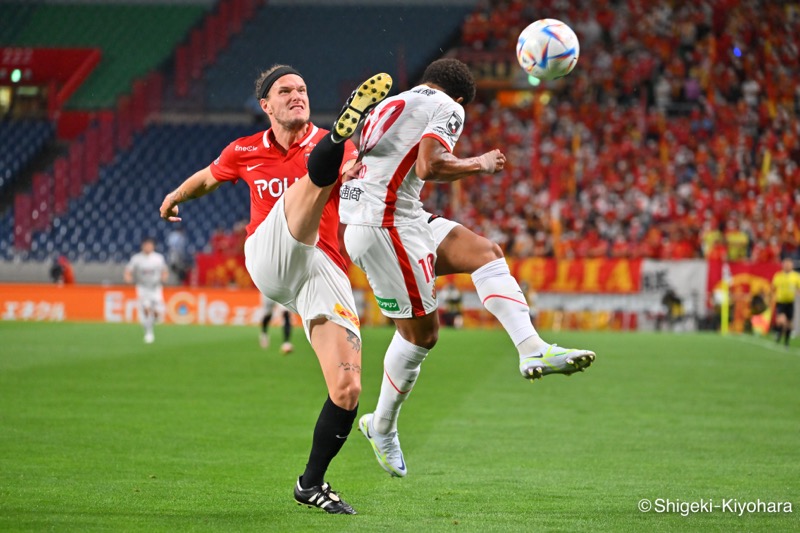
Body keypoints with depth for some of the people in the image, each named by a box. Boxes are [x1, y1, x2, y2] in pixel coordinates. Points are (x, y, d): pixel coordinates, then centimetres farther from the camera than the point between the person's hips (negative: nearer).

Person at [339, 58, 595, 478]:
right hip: (385, 224, -10)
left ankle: (532, 351, -4)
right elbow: (429, 166, -18)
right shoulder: (447, 107, -3)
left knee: (485, 252, 8)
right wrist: (480, 164, -5)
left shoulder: (390, 105, 23)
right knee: (421, 332, 0)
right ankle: (382, 427, 16)